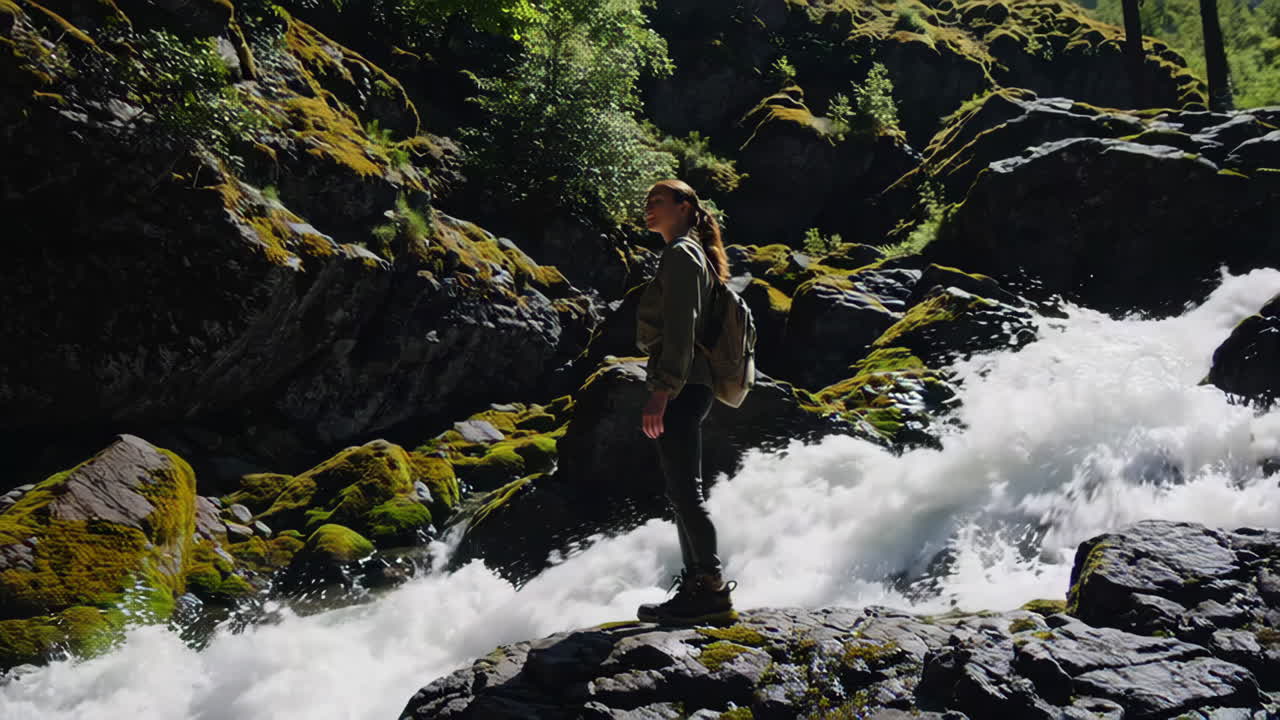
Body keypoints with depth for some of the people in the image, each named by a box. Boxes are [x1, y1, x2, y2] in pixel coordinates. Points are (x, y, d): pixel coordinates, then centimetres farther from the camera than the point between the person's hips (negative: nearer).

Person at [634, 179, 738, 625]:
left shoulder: (681, 254, -9)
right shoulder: (694, 254, 21)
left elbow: (680, 331, -19)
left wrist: (660, 393, -23)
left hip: (679, 388, -11)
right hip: (690, 387, 11)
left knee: (684, 492, -10)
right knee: (682, 492, 13)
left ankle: (713, 591, -8)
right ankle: (695, 587, 19)